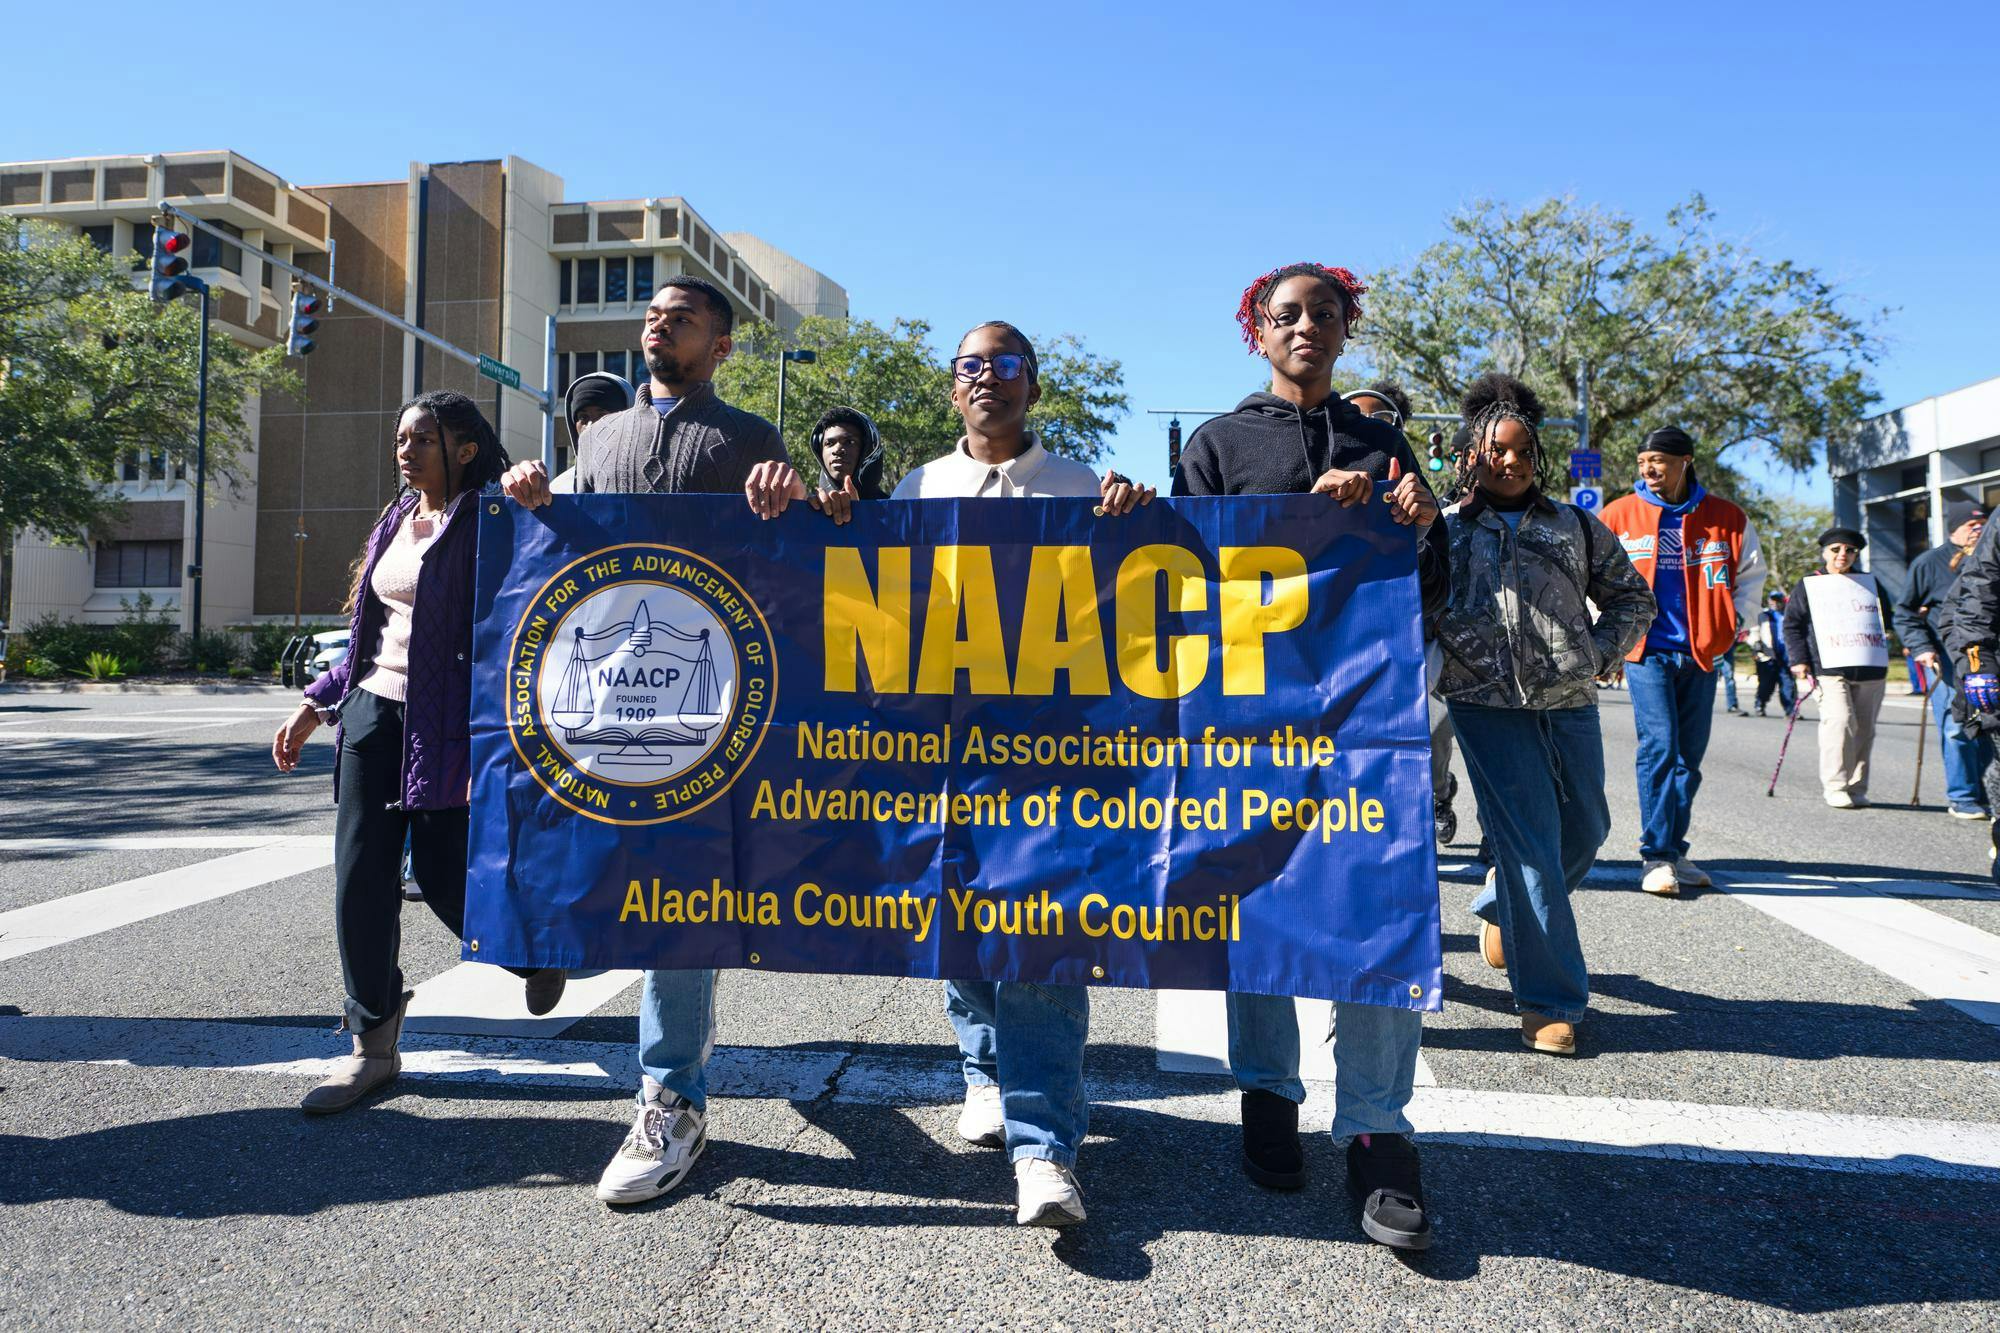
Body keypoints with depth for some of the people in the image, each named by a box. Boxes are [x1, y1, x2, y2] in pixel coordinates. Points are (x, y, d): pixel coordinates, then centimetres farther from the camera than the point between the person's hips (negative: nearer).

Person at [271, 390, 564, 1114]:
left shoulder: (488, 526, -8)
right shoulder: (396, 519, 14)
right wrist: (317, 702, 20)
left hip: (445, 725, -7)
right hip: (373, 714, 7)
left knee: (446, 877, -3)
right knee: (361, 880, 4)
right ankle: (373, 1046, 16)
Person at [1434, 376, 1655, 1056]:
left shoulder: (1575, 526, 14)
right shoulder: (1444, 529, 5)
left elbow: (1632, 596, 19)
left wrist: (1601, 654, 6)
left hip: (1570, 703, 4)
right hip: (1489, 706, -4)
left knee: (1585, 829, 13)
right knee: (1528, 842, -6)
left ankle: (1501, 911, 41)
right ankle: (1551, 1000, 4)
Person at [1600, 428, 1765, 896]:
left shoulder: (1726, 517, 5)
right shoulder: (1620, 515, 0)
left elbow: (1751, 572, 17)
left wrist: (1734, 622, 5)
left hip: (1700, 652, 3)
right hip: (1647, 650, -3)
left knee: (1689, 756, 8)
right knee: (1659, 747, -12)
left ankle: (1674, 851, 18)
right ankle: (1656, 857, -8)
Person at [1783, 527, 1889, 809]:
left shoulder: (1870, 583, 20)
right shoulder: (1808, 585, 9)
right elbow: (1792, 625, 5)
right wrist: (1799, 661, -5)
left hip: (1871, 670, 4)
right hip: (1830, 669, -4)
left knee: (1864, 729, 3)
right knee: (1840, 722, -19)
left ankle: (1856, 788, 11)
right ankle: (1835, 787, -12)